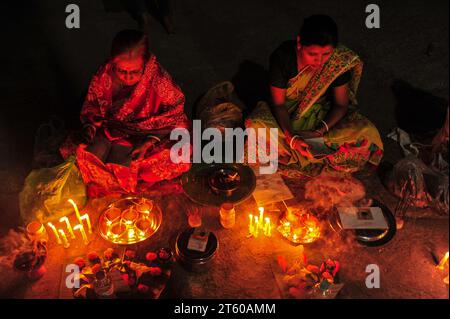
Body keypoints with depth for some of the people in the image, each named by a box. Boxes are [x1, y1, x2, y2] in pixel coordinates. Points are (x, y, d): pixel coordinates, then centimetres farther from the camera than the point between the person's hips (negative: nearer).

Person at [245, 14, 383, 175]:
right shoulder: (282, 56, -22)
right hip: (288, 115, -1)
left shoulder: (339, 60, -18)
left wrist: (320, 131, -25)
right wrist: (291, 136, -33)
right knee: (256, 127, -34)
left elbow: (341, 104, -9)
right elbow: (278, 103, -17)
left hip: (323, 116, 1)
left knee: (367, 134, -24)